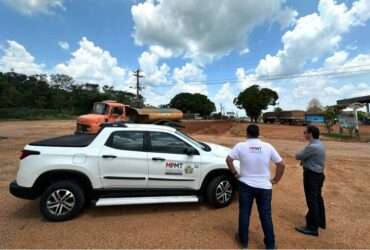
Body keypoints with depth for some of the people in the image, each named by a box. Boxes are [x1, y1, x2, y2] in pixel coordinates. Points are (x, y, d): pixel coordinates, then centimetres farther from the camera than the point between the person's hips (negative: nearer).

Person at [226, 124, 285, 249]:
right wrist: (275, 180, 7)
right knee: (266, 215, 14)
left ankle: (243, 240, 30)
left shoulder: (241, 146, -8)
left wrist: (235, 173, 0)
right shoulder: (268, 147, -3)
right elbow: (281, 164, -1)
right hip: (264, 186, 1)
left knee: (244, 213, 15)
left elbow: (228, 159, -11)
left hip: (246, 185, -1)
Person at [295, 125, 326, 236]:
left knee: (312, 200, -1)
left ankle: (312, 228, 10)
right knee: (318, 198, 22)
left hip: (311, 175, -10)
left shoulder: (312, 146, -24)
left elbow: (298, 156, -14)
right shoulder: (319, 144, 8)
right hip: (318, 174, 10)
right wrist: (303, 160, 1)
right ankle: (320, 222, 38)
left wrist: (298, 155, 6)